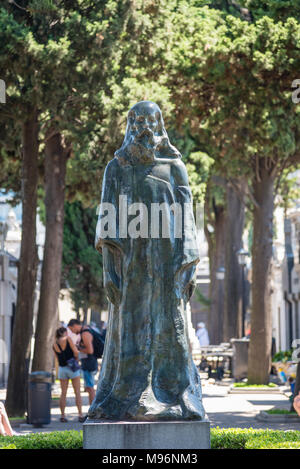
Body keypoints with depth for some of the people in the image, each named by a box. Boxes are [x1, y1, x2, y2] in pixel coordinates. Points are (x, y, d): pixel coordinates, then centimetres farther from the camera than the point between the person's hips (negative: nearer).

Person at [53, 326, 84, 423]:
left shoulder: (54, 345, 7)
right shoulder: (68, 339, -7)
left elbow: (59, 359, 13)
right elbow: (76, 352, -13)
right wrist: (75, 358, 7)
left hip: (62, 368, 4)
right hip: (72, 368, -4)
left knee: (63, 393, 8)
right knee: (77, 392, 1)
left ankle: (63, 416, 3)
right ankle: (80, 415, -5)